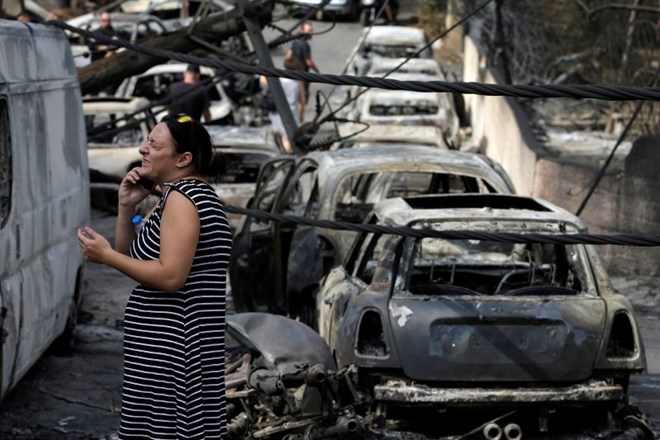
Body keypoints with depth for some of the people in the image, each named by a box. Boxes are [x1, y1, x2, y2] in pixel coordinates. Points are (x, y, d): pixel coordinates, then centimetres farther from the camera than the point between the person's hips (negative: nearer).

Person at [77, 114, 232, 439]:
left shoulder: (182, 196, -14)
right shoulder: (191, 194, 17)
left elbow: (170, 276, -23)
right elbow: (133, 256, 20)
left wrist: (106, 256, -14)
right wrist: (127, 205, 5)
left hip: (168, 347, -10)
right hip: (174, 345, 10)